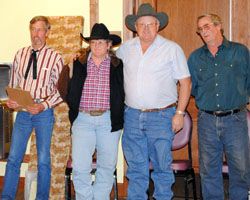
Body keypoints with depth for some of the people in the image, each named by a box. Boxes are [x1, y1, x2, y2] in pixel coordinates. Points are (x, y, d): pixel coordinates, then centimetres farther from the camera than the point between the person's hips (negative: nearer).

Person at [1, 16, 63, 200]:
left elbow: (61, 90, -5)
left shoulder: (55, 58, -4)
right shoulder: (20, 54, 6)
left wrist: (43, 105, -17)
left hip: (43, 111, -2)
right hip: (22, 110, 3)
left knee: (44, 160, 7)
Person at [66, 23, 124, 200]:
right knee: (80, 167, -6)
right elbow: (70, 91, 13)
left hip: (109, 120, 0)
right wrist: (73, 109, 2)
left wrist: (119, 116, 0)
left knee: (107, 166, 8)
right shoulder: (79, 64, 7)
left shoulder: (118, 65, 5)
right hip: (83, 119, 0)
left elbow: (123, 93, 8)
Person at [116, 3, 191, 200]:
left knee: (162, 165, 4)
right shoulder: (125, 48, 8)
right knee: (136, 166, 11)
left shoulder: (172, 49, -2)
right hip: (132, 115, 3)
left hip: (161, 117, -3)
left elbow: (185, 82, -2)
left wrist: (179, 113, -7)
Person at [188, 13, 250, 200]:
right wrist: (205, 100, 11)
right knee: (209, 170, 8)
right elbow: (190, 87, 18)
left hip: (235, 119, -2)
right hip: (207, 120, 2)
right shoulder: (195, 57, 10)